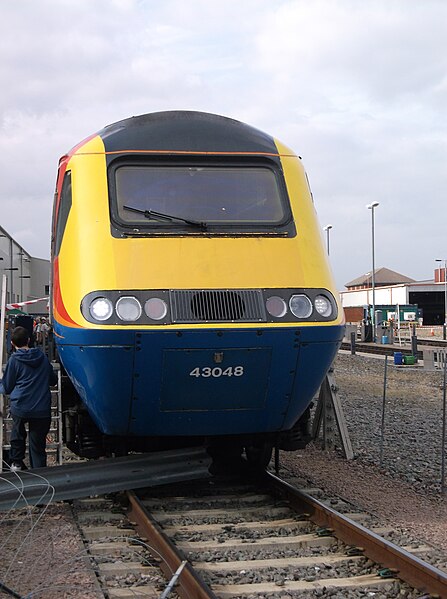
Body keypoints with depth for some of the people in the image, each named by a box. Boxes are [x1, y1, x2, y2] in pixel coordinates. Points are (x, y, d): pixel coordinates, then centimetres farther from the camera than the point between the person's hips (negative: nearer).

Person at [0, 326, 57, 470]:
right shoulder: (43, 358, 9)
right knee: (38, 446, 7)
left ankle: (16, 462, 25)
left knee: (17, 431, 27)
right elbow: (53, 380, 21)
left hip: (20, 408, -2)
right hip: (42, 409, 2)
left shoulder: (14, 360, -3)